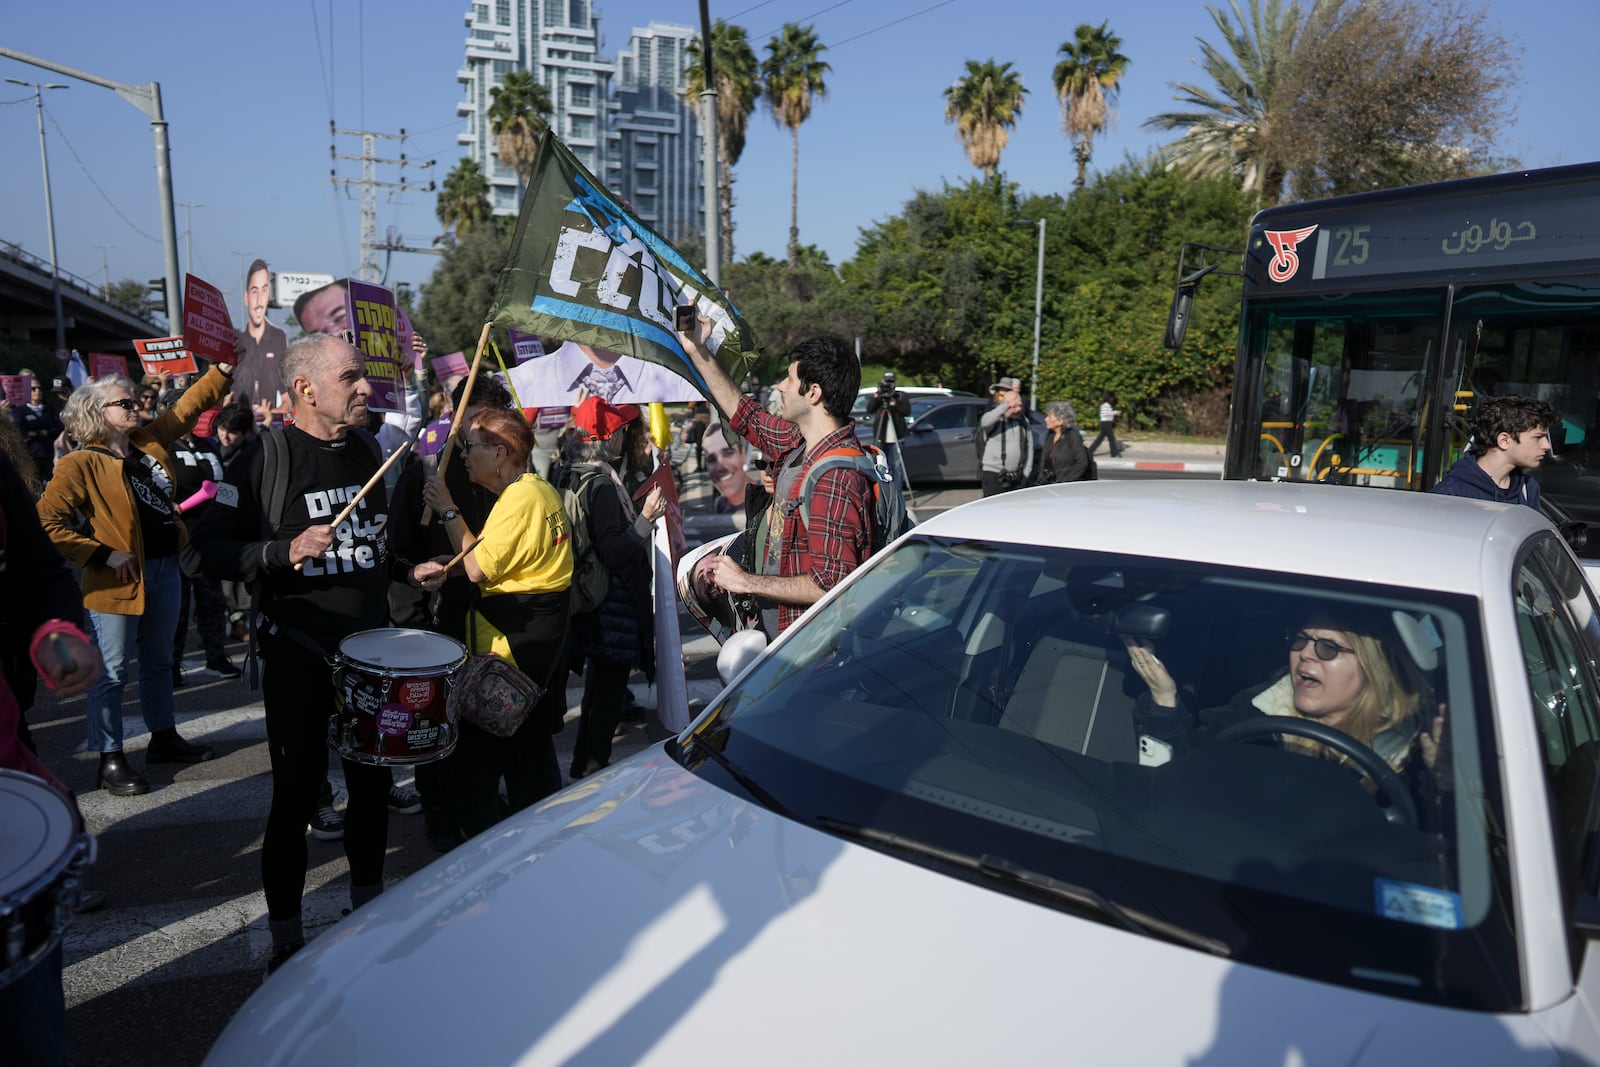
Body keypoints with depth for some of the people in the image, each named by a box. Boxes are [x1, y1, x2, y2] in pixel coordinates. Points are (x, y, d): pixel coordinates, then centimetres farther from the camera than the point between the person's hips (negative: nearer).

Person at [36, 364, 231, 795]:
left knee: (159, 661, 19)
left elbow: (190, 405, 13)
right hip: (118, 579, -7)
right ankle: (110, 761, 11)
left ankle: (163, 738, 33)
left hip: (165, 568, 7)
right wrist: (103, 555, -18)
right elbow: (47, 521, -17)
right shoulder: (81, 465, -12)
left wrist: (224, 368, 4)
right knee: (111, 672, 1)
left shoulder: (149, 441, 8)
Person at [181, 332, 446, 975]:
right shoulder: (267, 456, -13)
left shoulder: (367, 450, 8)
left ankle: (369, 907, 36)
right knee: (298, 793, 4)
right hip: (298, 655, -6)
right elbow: (201, 554, -16)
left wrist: (408, 571, 7)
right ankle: (286, 940, 23)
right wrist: (285, 551, -28)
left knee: (372, 783, 16)